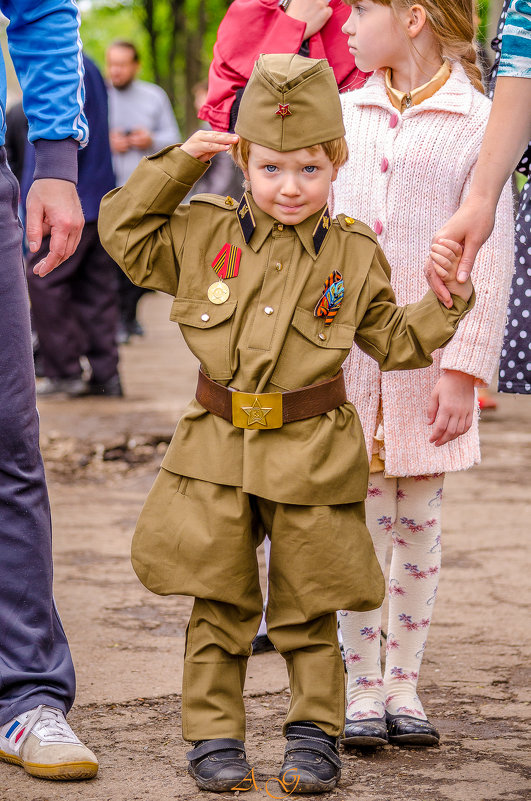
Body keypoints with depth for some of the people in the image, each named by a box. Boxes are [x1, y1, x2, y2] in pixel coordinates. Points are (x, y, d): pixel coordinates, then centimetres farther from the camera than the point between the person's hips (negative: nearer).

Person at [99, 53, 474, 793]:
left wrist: (446, 303, -4)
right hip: (217, 452, 1)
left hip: (312, 455, -1)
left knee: (308, 610, 7)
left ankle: (315, 734, 18)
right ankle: (214, 735, 15)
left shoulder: (354, 255, 3)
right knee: (219, 606, 6)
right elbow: (125, 236, 9)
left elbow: (392, 343, 11)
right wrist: (176, 165, 2)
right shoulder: (205, 234, 3)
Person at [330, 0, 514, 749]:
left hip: (429, 362, -2)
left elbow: (491, 258, -7)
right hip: (347, 355, 2)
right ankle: (362, 689, 8)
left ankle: (404, 685, 16)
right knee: (362, 520, 0)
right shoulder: (345, 114, 10)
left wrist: (463, 370, -12)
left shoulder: (477, 122, -4)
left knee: (418, 522, 6)